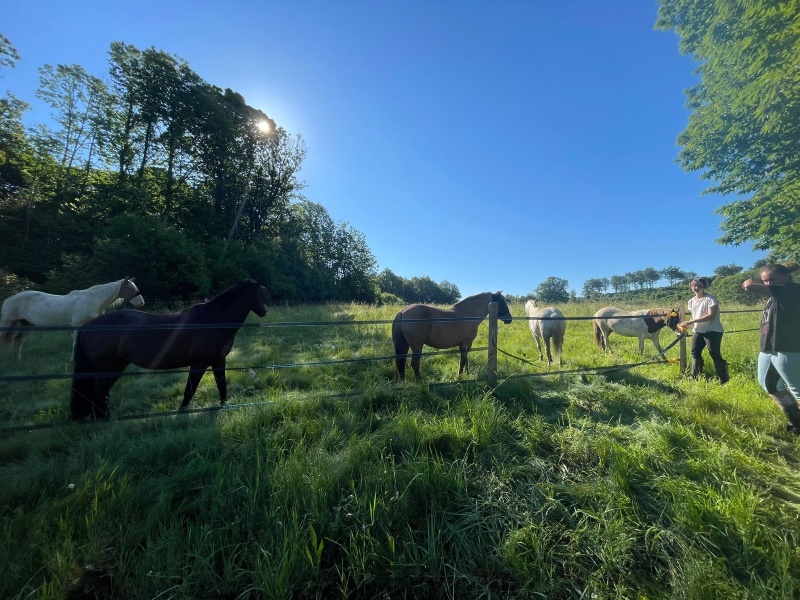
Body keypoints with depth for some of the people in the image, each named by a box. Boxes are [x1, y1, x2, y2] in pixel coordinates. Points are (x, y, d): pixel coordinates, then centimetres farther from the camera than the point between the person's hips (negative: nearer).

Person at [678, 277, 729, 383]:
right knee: (695, 353, 11)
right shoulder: (691, 301, 8)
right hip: (698, 331, 7)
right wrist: (686, 325, -4)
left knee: (715, 355, -4)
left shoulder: (711, 299, -13)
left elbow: (711, 316, -24)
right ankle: (695, 378, 23)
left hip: (713, 331, -7)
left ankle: (724, 380, 10)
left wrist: (690, 322, -29)